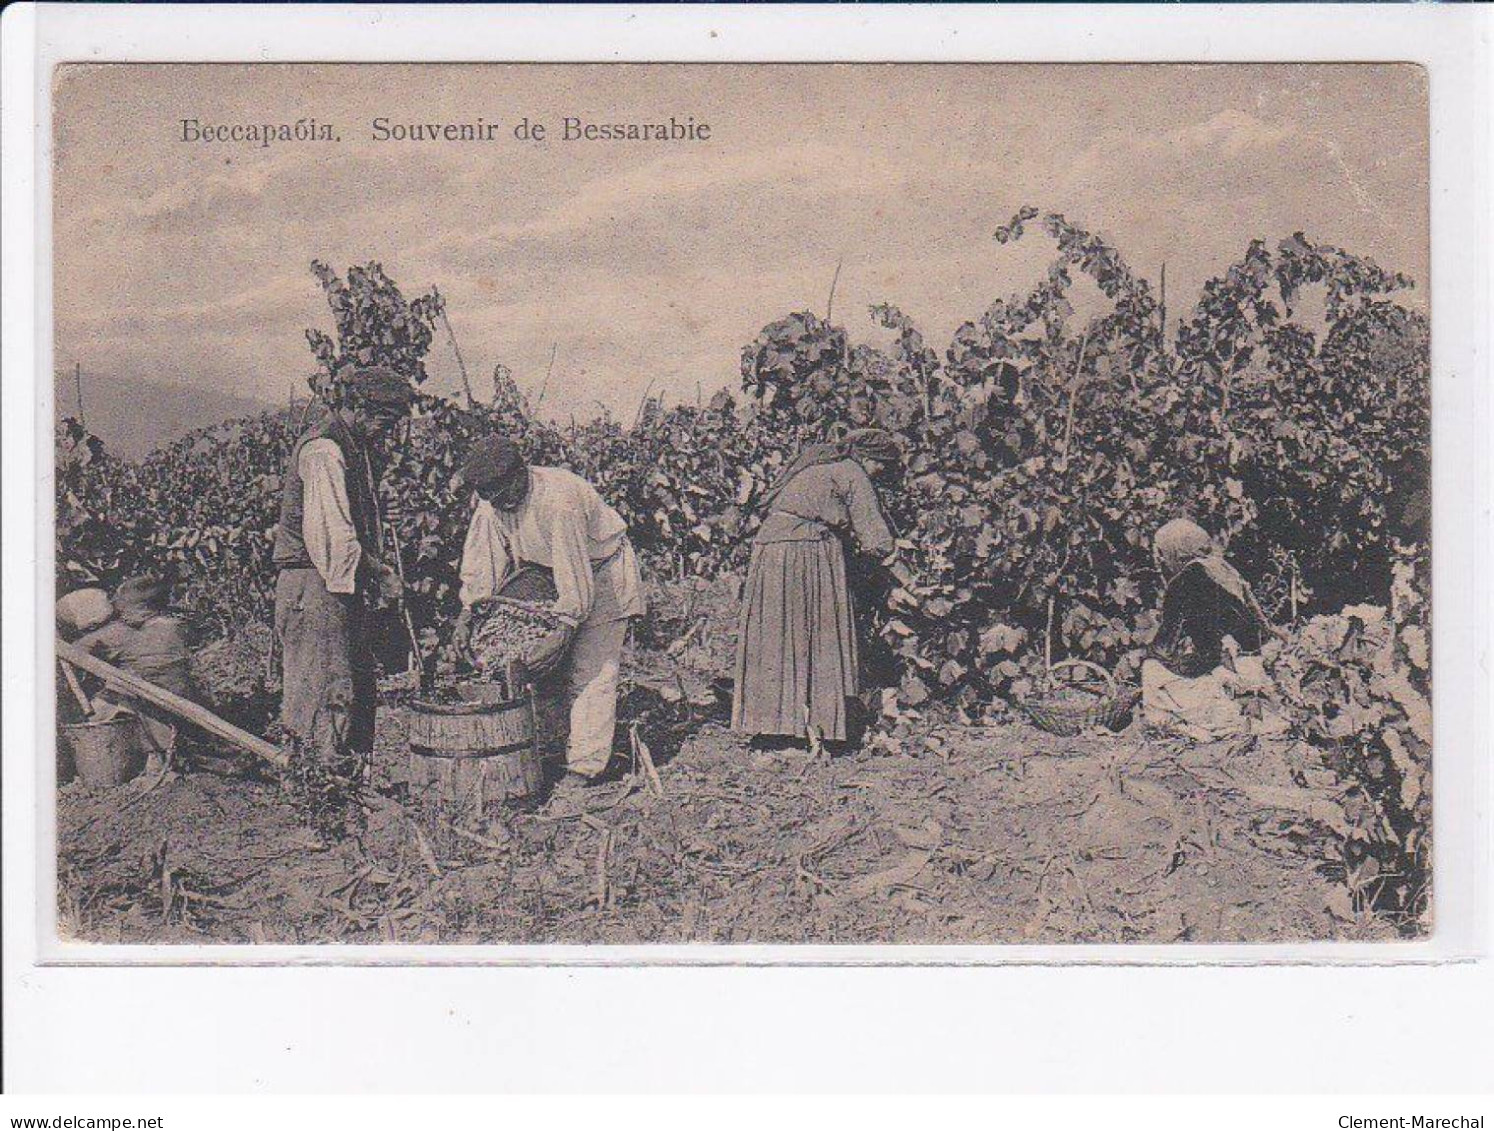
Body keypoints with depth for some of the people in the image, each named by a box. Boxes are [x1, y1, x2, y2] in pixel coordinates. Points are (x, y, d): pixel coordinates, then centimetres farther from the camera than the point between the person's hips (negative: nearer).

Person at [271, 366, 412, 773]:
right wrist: (377, 571, -16)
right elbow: (332, 531, -21)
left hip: (345, 585, 10)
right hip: (315, 585, -10)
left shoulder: (358, 447, 17)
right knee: (329, 688, -9)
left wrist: (376, 569, 10)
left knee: (361, 686, 11)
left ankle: (357, 770, 16)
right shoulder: (323, 449, -14)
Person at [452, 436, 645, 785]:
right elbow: (483, 557, -3)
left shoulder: (558, 500, -35)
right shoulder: (492, 500, -11)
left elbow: (574, 571, -34)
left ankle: (585, 768, -14)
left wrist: (565, 629, -33)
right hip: (548, 576, 8)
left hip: (602, 571, -8)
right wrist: (468, 612, -9)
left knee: (592, 672, -12)